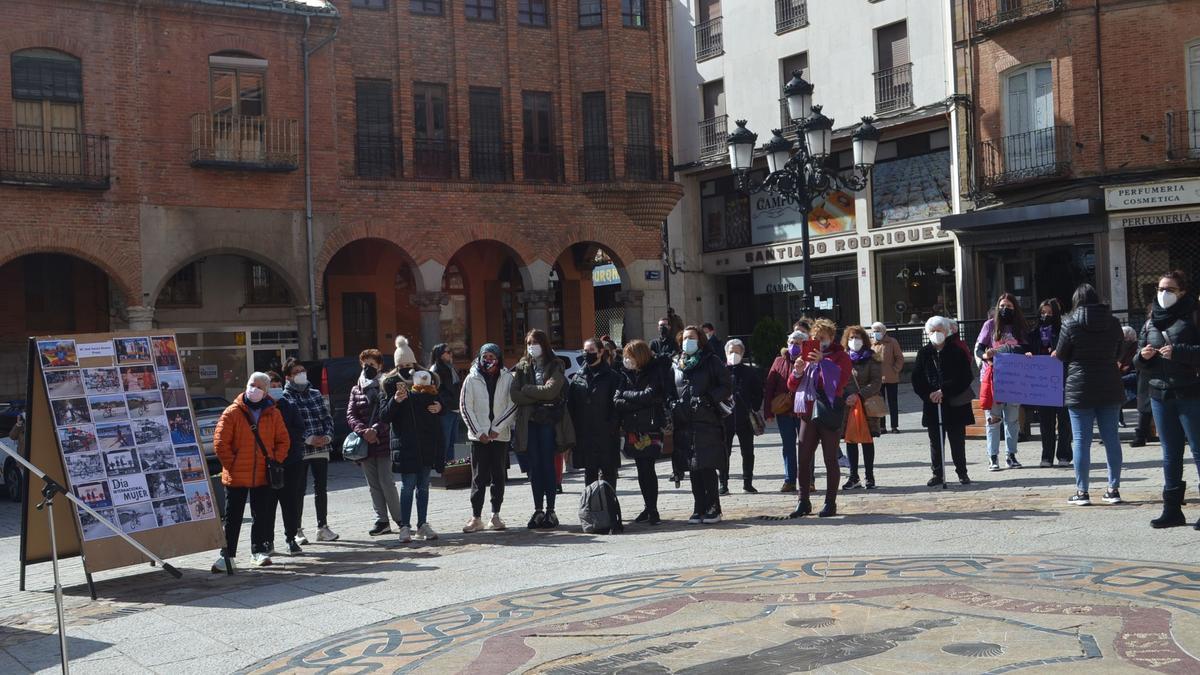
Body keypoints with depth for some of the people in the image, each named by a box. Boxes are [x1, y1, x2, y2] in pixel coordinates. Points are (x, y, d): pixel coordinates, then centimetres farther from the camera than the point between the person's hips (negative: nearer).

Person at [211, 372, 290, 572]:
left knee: (263, 516, 9)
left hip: (263, 476, 3)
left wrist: (274, 462, 0)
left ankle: (260, 551, 22)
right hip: (236, 476, -3)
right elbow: (220, 443, -6)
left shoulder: (272, 414, 5)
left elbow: (283, 441, 11)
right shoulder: (233, 412, -4)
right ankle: (227, 555, 10)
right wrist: (231, 465, -9)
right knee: (233, 518, 4)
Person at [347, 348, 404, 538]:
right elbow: (350, 415, 3)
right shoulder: (356, 390, 13)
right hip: (365, 444, 4)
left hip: (384, 442, -4)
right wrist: (363, 431, -13)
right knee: (373, 485, 7)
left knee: (386, 482, -8)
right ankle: (381, 521, 14)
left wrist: (375, 429, -21)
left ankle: (400, 518, 5)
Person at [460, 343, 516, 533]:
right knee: (479, 477, -1)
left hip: (500, 435, 1)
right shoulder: (472, 379, 0)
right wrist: (478, 432, -6)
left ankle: (495, 516, 14)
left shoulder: (507, 378, 0)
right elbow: (465, 408, 0)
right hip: (478, 436, -1)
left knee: (499, 476, 6)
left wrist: (497, 429, -7)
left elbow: (513, 406, 0)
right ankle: (476, 518, 2)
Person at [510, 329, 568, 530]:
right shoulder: (522, 367, 10)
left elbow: (550, 390, -15)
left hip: (548, 421, -3)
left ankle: (550, 511, 5)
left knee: (548, 466, -2)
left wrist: (527, 390, -5)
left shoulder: (555, 366, 0)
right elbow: (515, 396, -1)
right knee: (534, 467, 5)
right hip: (529, 422, 3)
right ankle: (538, 510, 12)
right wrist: (539, 396, -11)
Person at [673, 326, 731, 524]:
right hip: (684, 424, 5)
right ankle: (699, 510, 14)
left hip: (707, 423, -4)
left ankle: (713, 509, 2)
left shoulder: (711, 361, 3)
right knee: (693, 470, 7)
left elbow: (727, 387, -1)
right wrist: (673, 404, 6)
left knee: (707, 468, -7)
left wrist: (709, 398, -14)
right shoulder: (677, 364, 16)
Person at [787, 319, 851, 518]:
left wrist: (822, 362, -21)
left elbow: (839, 382, -16)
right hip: (808, 414, 5)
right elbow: (792, 386, 12)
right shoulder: (807, 356, 14)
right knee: (804, 459, 2)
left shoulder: (840, 357, 1)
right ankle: (803, 502, 9)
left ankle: (830, 502, 8)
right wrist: (797, 372, -8)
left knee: (830, 459, 2)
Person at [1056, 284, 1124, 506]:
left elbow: (1060, 356, -1)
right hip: (1111, 388, 4)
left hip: (1080, 390, -4)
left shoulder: (1071, 323, -9)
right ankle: (1114, 489, 13)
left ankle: (1081, 492, 3)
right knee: (1111, 438, 9)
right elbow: (1118, 353, 15)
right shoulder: (1113, 323, 3)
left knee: (1081, 440, 1)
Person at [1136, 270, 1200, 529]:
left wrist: (1178, 352, -20)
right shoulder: (1150, 323, 14)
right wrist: (1143, 356, -1)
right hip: (1160, 395, 6)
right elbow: (1141, 363, 19)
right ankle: (1172, 510, 15)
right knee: (1170, 454, 10)